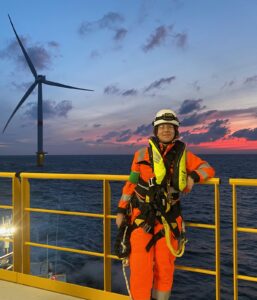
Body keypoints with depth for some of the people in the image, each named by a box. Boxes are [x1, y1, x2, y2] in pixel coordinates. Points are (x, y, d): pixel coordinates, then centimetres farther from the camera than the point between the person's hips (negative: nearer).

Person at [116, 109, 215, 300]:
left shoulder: (183, 155, 5)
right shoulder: (142, 154, 2)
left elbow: (208, 169, 11)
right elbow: (131, 184, 6)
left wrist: (192, 177, -9)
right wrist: (121, 211, 4)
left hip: (168, 217, 2)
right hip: (142, 215, -1)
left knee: (165, 266, 11)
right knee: (140, 266, -3)